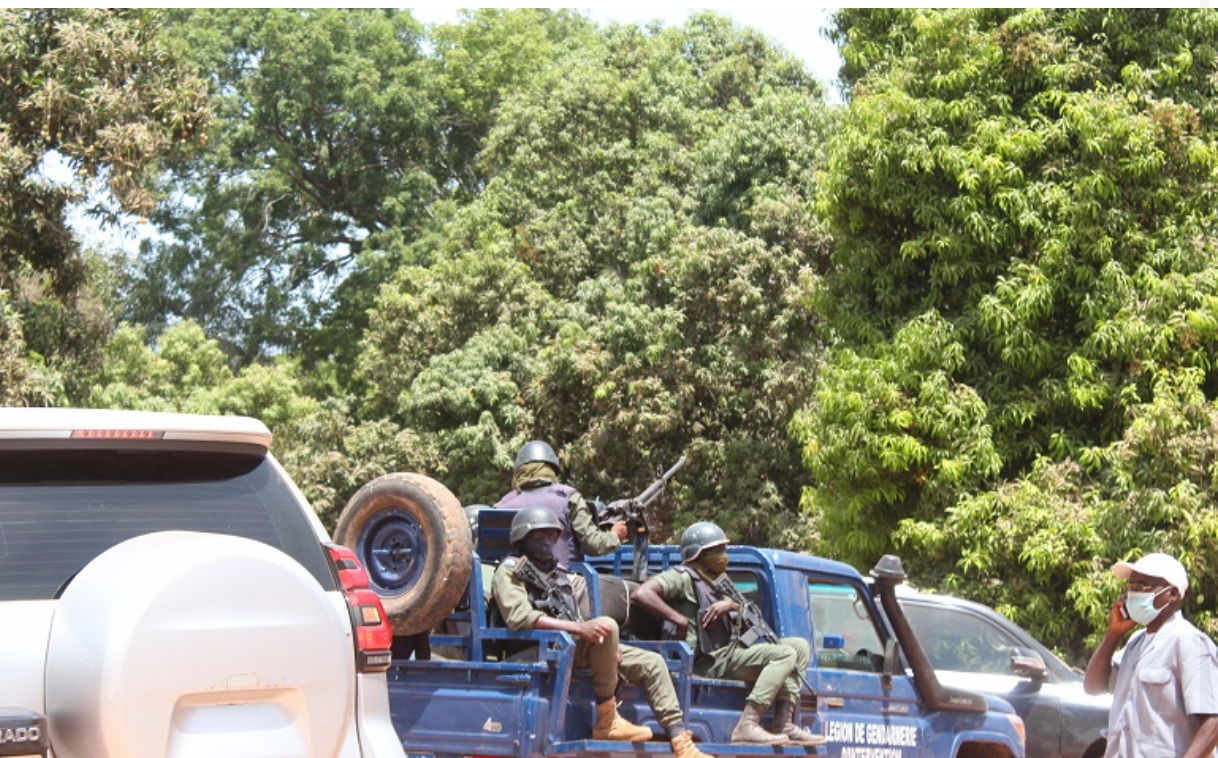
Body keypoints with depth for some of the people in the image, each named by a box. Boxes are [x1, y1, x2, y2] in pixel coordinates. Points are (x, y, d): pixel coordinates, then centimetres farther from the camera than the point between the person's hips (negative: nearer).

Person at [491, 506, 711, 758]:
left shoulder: (558, 573, 26)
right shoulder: (510, 572, 2)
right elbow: (518, 617, -17)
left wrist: (610, 646, -2)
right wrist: (579, 628, -27)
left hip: (578, 645, 8)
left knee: (652, 663, -3)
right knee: (608, 625, -32)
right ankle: (607, 721, -27)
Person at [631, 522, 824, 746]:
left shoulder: (716, 580, 25)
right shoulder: (683, 577, -6)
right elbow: (641, 594, -22)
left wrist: (729, 604, -5)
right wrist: (679, 619, -24)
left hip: (730, 651, 10)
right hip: (708, 663, -10)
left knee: (800, 646, 7)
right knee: (784, 654, -23)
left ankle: (784, 724, -7)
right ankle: (748, 725, -32)